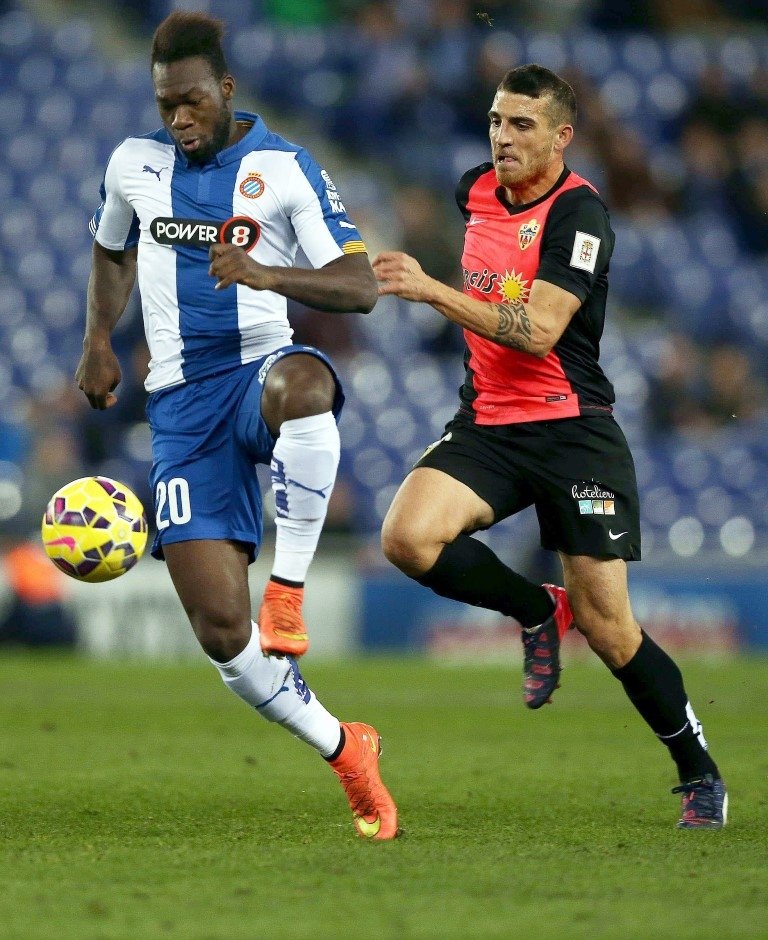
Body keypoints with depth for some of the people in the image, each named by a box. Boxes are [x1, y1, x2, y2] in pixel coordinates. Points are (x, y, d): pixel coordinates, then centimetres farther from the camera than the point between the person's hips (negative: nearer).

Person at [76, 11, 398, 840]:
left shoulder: (286, 169, -2)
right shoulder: (134, 164, 9)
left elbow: (359, 287, -9)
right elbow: (112, 252, 29)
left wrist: (267, 273, -27)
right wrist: (98, 339, 13)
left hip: (264, 365, -3)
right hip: (181, 404, 3)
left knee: (302, 384, -45)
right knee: (220, 629, -9)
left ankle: (288, 589, -32)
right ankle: (343, 751, 12)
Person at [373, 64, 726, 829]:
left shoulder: (578, 213, -15)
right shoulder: (475, 191, 6)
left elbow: (539, 331, -26)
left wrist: (432, 290, -31)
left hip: (571, 429, -5)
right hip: (487, 422, 6)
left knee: (610, 633, -5)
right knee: (408, 537, -24)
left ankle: (699, 773, 16)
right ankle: (536, 610, 3)